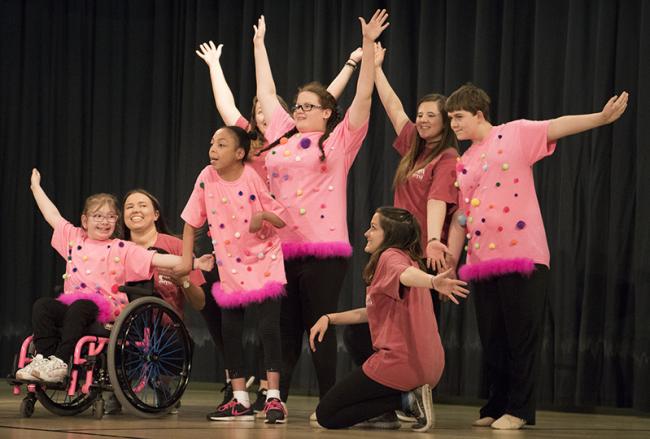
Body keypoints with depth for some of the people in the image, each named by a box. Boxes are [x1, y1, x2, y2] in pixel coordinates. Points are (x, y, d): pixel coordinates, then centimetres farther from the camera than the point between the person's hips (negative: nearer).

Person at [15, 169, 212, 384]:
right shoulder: (74, 238, 19)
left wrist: (192, 263, -11)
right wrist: (36, 187, 37)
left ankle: (60, 362, -38)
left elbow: (156, 259, -1)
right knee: (42, 305, -23)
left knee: (79, 308, -36)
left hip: (103, 308, -4)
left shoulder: (122, 249, 8)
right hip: (69, 302, 4)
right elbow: (53, 216, 28)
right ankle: (43, 357, -29)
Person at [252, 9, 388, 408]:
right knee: (284, 329, 8)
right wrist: (259, 44, 32)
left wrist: (368, 45, -10)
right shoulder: (282, 135, 16)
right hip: (280, 248, 5)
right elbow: (266, 91, 26)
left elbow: (364, 96, -4)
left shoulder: (339, 141, 3)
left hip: (322, 248, -5)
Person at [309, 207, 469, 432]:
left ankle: (406, 399, -10)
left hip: (400, 361, -9)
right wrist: (329, 318, 17)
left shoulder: (390, 256, -9)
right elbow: (374, 312, 25)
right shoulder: (407, 259, 20)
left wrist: (433, 281, -57)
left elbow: (406, 273, -35)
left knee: (325, 415, 1)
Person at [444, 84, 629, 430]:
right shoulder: (462, 164, 16)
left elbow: (558, 126, -11)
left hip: (523, 256, -6)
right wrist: (450, 265, 13)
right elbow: (459, 218, 18)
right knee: (491, 337, 8)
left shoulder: (515, 134, 1)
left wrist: (602, 117, -25)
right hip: (482, 261, 6)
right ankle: (496, 407, 18)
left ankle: (518, 409, 4)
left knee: (521, 334, -2)